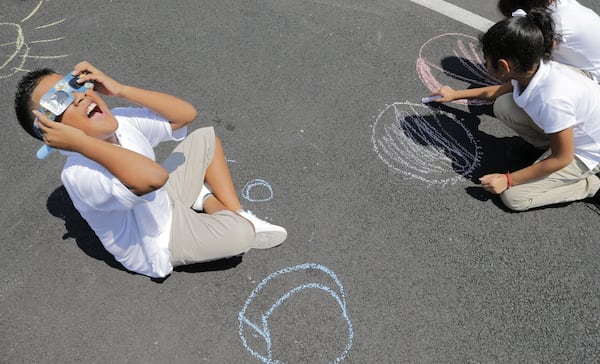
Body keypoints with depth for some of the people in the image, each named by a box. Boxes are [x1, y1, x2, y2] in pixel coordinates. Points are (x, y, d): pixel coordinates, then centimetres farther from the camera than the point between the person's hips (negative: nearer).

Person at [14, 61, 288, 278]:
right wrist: (80, 142, -45)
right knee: (240, 235, -28)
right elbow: (154, 177, -54)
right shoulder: (79, 174, -36)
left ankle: (236, 212, 5)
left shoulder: (119, 121, -14)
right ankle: (205, 202, 6)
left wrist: (119, 89, -19)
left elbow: (186, 114, -14)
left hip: (165, 202, 7)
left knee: (205, 138, 8)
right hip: (160, 246, -7)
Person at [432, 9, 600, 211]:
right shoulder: (531, 69, -15)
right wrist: (455, 94, 21)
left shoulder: (552, 99, -39)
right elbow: (496, 91, 10)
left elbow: (562, 159, -25)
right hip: (574, 130, 7)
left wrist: (507, 179, -19)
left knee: (514, 197, -13)